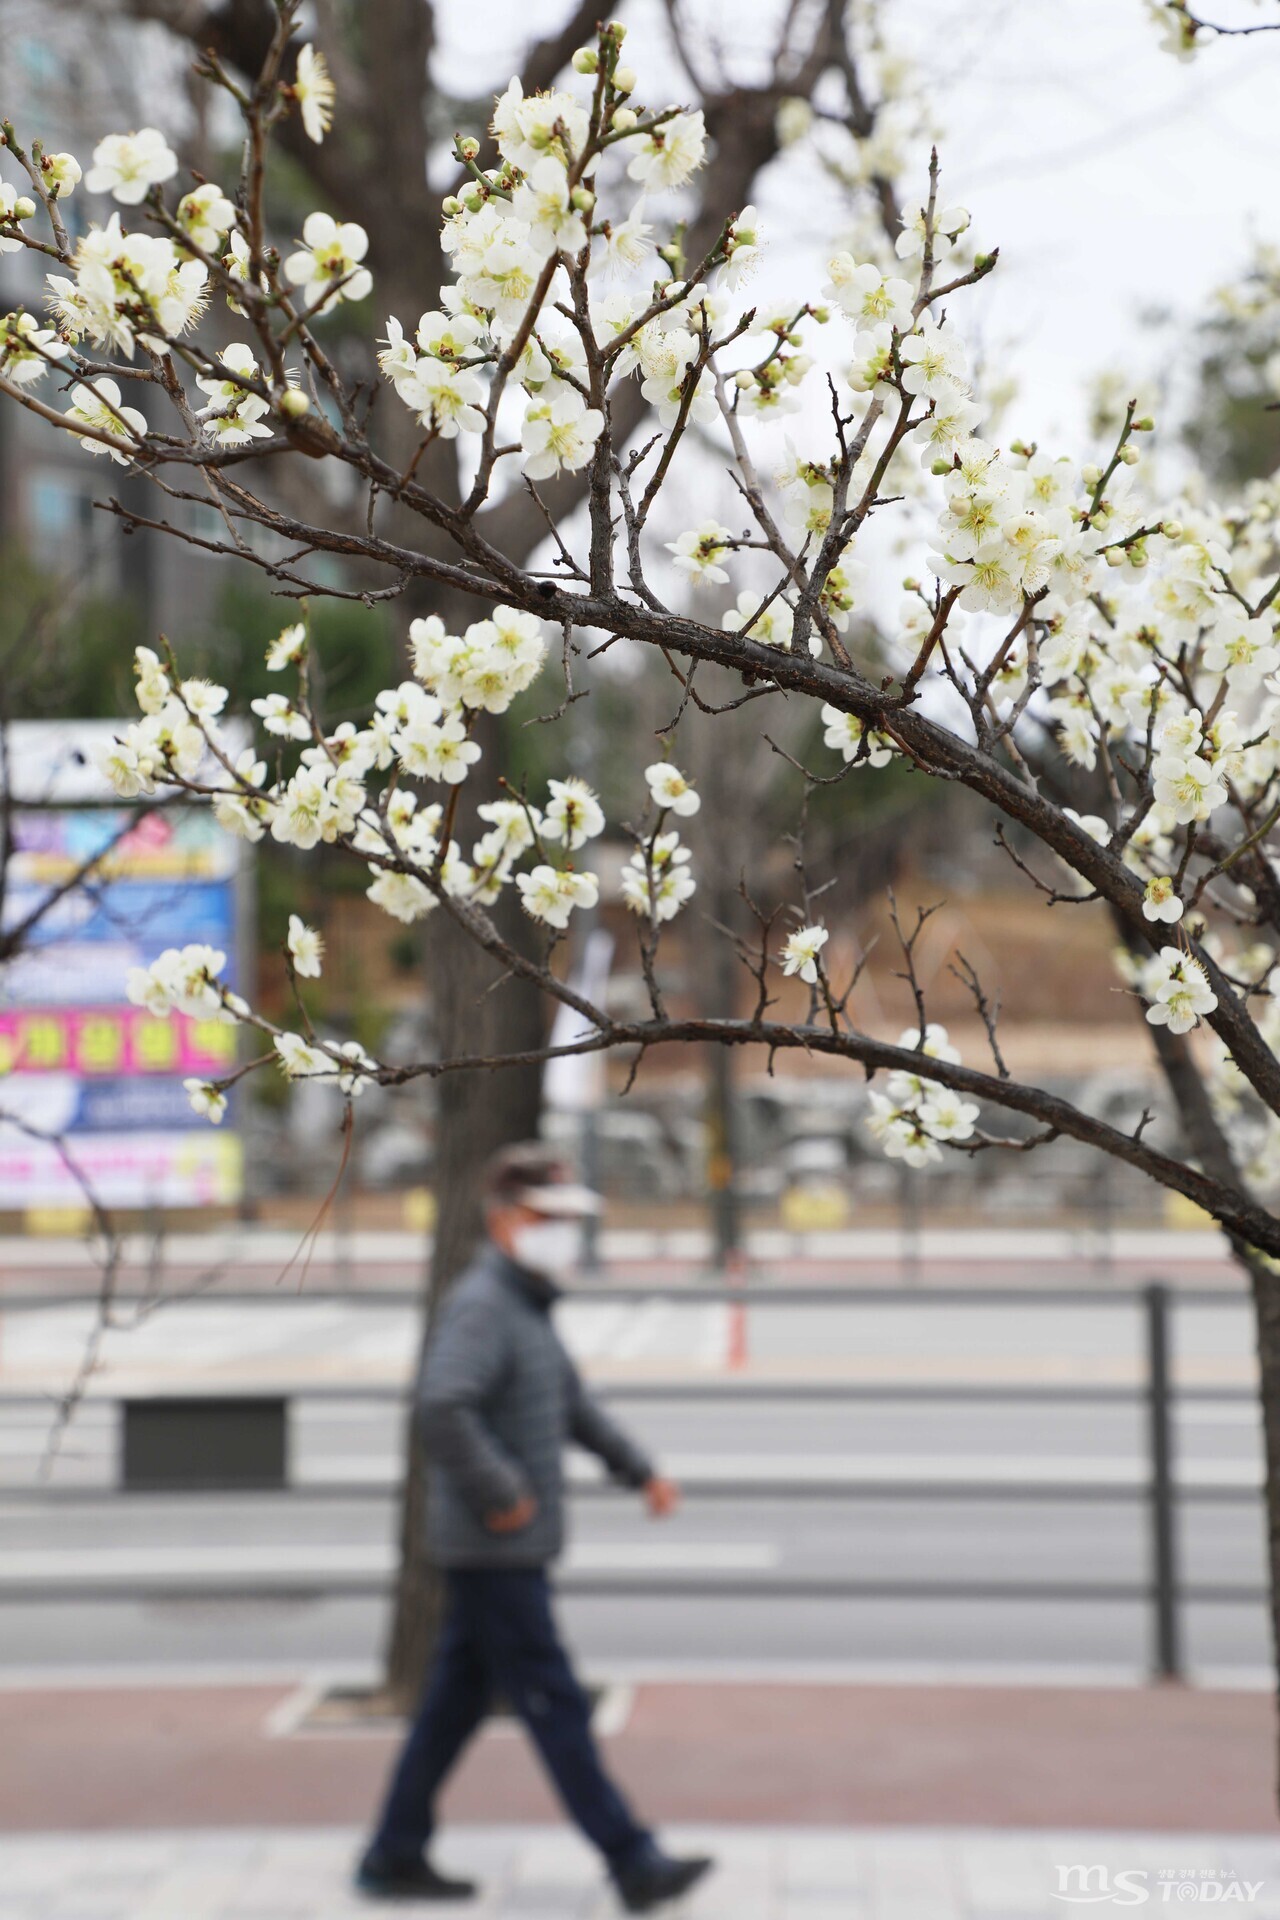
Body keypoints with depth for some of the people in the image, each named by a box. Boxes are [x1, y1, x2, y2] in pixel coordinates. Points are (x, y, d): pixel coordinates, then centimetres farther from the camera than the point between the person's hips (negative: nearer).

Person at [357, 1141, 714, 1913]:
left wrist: (640, 1469, 23)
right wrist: (500, 1494, -25)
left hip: (503, 1549, 10)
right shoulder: (481, 1306, -17)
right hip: (495, 1550, -10)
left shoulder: (527, 1306, 16)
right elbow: (443, 1407, -32)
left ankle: (394, 1857, 20)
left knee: (458, 1699, 13)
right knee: (555, 1706, -5)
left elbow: (572, 1401, 28)